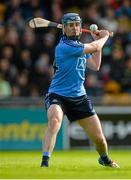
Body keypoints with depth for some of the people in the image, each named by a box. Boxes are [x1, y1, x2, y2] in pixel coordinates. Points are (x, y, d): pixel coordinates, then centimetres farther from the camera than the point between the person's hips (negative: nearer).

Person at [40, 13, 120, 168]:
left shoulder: (80, 46, 10)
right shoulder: (64, 46, -18)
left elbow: (95, 66, 14)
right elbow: (94, 47, -13)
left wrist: (98, 40, 12)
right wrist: (105, 36, 6)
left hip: (79, 97, 7)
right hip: (57, 96, -7)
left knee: (99, 138, 7)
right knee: (54, 120, -39)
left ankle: (105, 159, 39)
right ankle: (45, 161, -39)